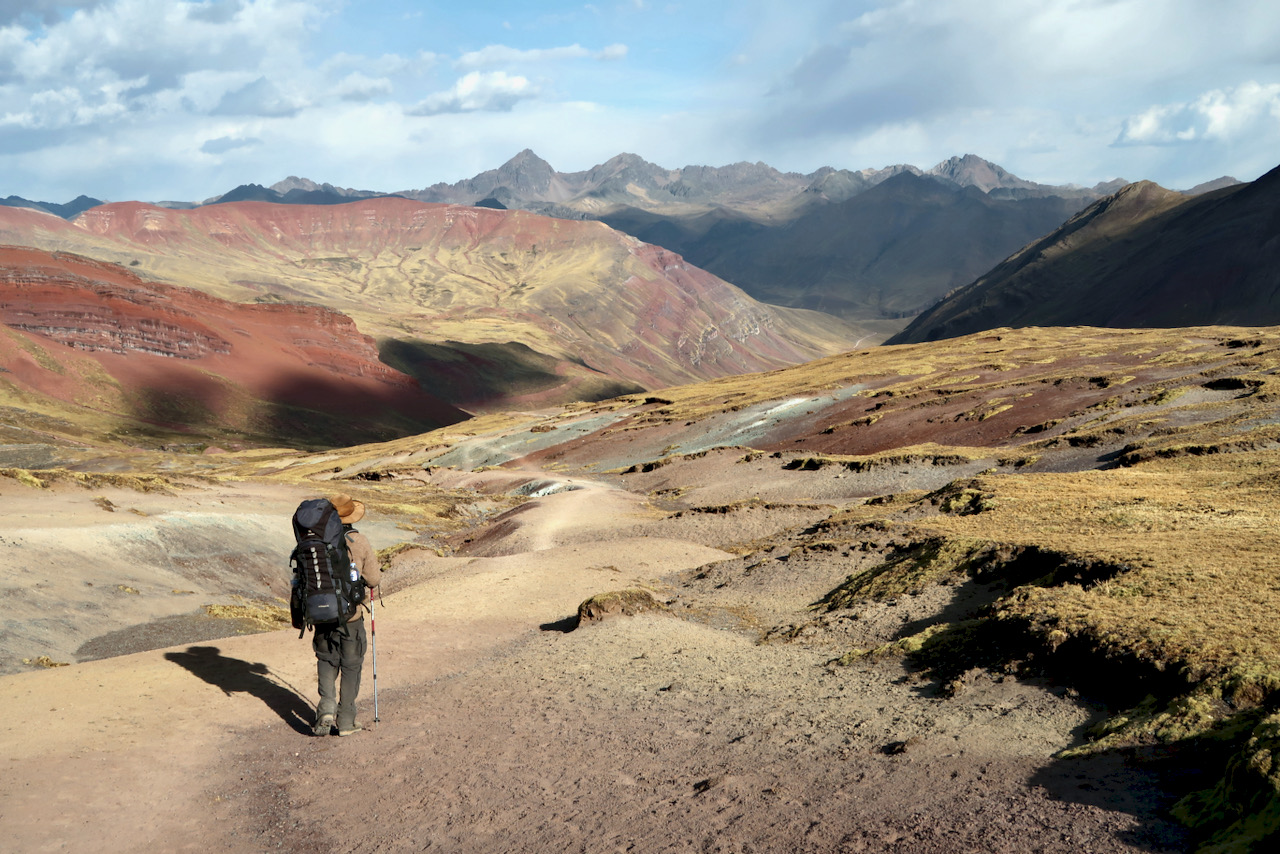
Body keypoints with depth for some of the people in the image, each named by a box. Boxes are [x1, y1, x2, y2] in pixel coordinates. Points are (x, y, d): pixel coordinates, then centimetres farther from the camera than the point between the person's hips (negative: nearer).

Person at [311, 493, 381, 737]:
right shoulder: (359, 542, -11)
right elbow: (374, 579, -8)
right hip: (351, 615, -2)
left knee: (326, 661, 19)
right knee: (350, 666, 10)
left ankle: (326, 708, 1)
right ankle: (346, 720, 14)